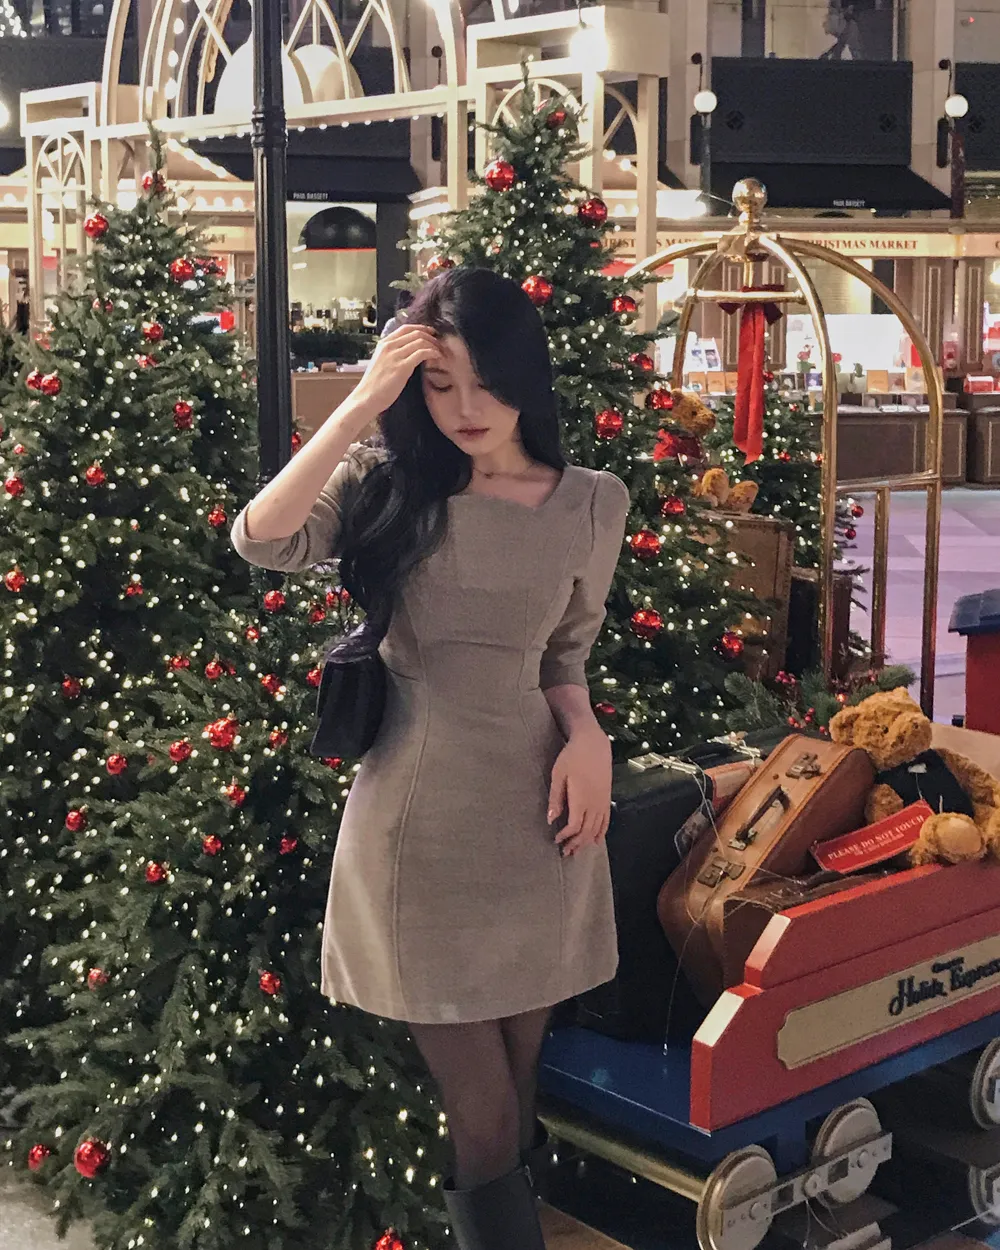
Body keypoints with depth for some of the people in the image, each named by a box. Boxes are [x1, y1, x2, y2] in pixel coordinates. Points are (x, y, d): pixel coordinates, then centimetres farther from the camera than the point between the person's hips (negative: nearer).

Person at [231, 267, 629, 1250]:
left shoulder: (591, 505, 1)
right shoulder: (387, 485, -3)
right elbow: (261, 540, -22)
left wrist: (584, 732, -7)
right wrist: (360, 405, -23)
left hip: (537, 811, 2)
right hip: (420, 822, -2)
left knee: (515, 1098, 16)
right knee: (481, 1122, 3)